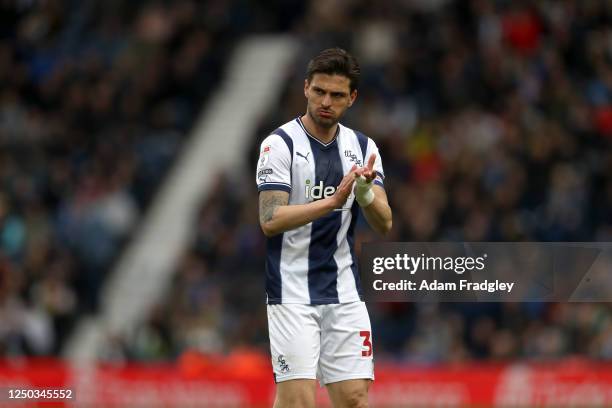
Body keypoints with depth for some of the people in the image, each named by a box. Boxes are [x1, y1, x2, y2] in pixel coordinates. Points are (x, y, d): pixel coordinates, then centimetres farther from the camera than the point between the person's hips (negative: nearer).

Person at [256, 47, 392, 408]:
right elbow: (270, 220, -15)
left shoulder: (363, 147, 9)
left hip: (345, 293, 5)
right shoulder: (280, 144, -6)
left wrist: (365, 191, -20)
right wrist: (333, 201, -25)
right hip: (293, 293, -5)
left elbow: (384, 223, 1)